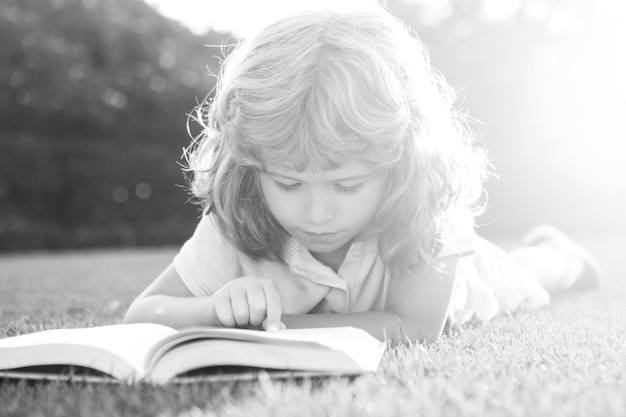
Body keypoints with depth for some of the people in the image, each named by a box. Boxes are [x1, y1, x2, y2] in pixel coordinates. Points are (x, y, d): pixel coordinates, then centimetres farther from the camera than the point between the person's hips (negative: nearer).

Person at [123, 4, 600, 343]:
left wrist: (277, 323, -49)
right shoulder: (235, 228, -41)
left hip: (437, 280, -1)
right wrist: (216, 310, -59)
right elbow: (140, 315, -38)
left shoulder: (422, 200, -48)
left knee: (517, 278, 32)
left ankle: (554, 251, 62)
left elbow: (418, 328, -48)